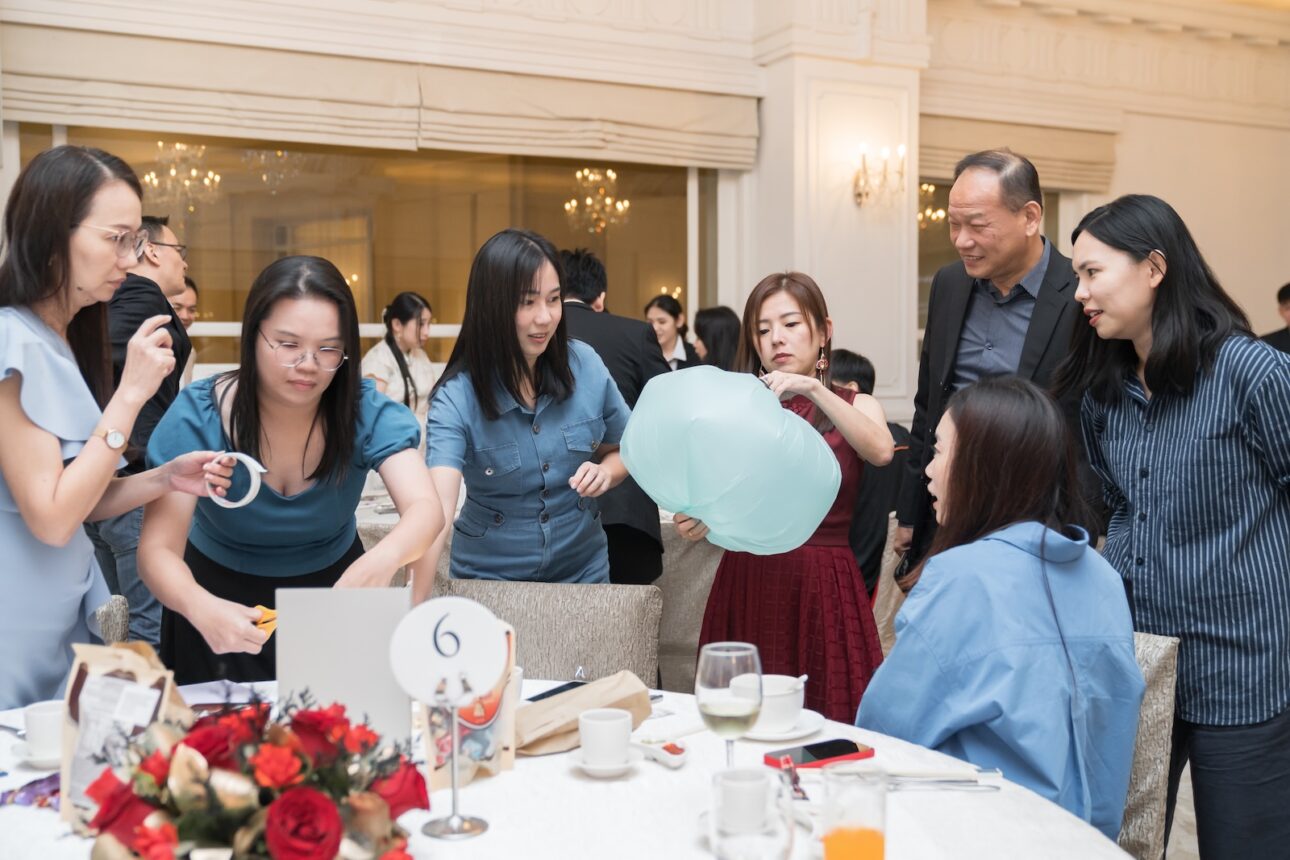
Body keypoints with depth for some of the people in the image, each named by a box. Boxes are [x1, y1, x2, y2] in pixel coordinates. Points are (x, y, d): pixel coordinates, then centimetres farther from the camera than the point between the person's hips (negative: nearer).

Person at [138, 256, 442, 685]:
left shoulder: (366, 410, -20)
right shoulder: (197, 415, -22)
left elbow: (426, 510, -34)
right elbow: (157, 549, -26)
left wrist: (383, 558, -57)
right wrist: (200, 607, -48)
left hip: (334, 588, 1)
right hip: (223, 599, -1)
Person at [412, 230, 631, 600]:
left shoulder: (585, 365, -11)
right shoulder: (455, 399, -20)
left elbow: (624, 449, 7)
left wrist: (606, 472, -16)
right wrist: (416, 606, -48)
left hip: (582, 570, 3)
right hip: (488, 579, -2)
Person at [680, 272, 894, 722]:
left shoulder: (854, 406, 8)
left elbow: (880, 451, -15)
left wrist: (814, 389, -23)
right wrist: (695, 522, -21)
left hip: (823, 591, 0)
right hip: (746, 585, 1)